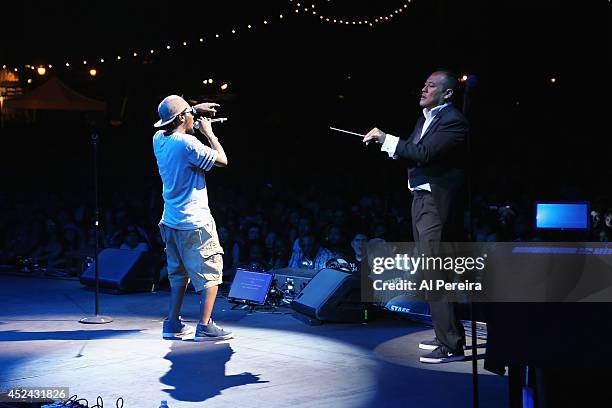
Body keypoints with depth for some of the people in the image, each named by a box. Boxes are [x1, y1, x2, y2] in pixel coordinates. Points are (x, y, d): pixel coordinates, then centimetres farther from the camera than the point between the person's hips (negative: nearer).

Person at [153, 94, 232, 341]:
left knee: (179, 274, 17)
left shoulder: (159, 140, 6)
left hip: (171, 221, 8)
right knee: (210, 273, 0)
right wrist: (209, 133, -1)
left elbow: (172, 123, 29)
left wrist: (194, 110, 21)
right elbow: (222, 161, -11)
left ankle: (173, 325, 19)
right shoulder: (187, 144, -18)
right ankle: (205, 327, -2)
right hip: (195, 222, -8)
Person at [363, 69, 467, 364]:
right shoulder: (426, 118, 17)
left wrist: (386, 139, -18)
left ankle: (451, 345, -5)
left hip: (438, 204, -10)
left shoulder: (453, 121, -13)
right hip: (421, 199, 10)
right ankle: (446, 335, 26)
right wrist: (386, 143, 3)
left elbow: (423, 153, -23)